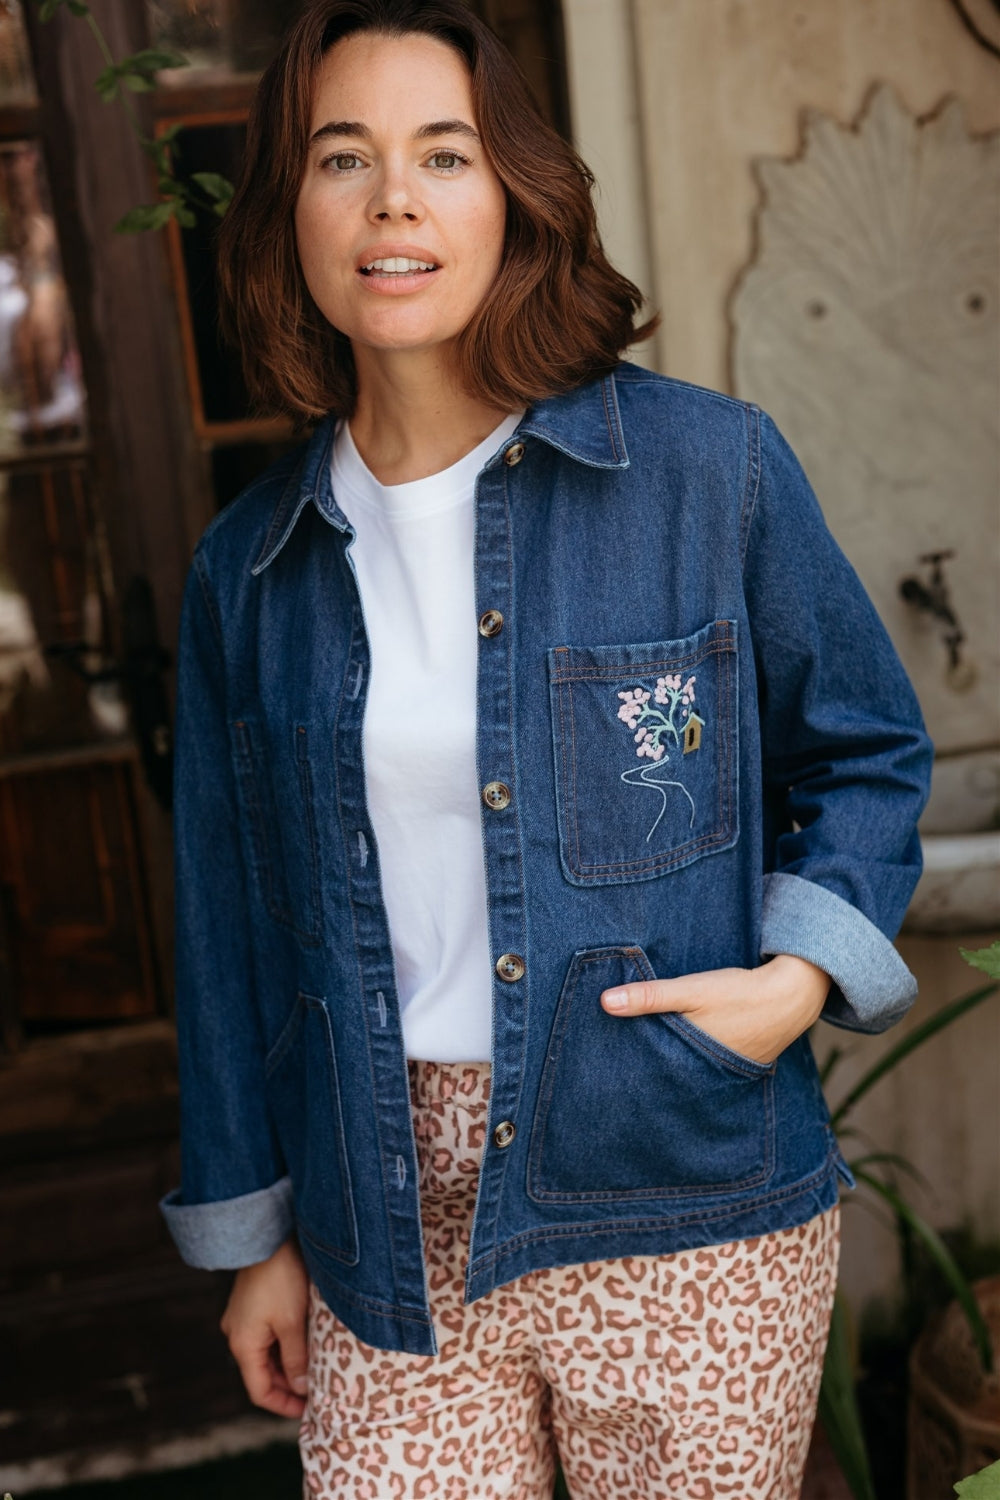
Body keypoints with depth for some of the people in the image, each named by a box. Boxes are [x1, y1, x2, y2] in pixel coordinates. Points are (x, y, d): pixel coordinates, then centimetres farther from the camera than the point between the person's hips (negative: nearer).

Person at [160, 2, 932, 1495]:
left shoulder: (709, 469, -6)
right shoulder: (249, 568, 2)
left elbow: (870, 754, 6)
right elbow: (234, 916, 9)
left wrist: (802, 972, -12)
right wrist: (252, 1230, 13)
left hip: (688, 1217, -1)